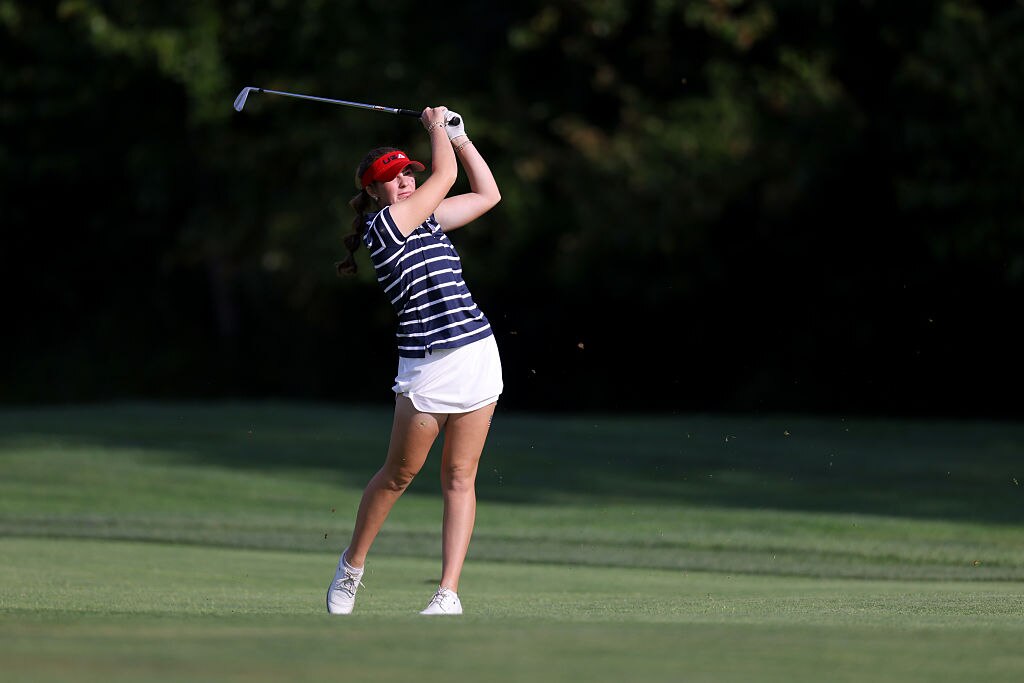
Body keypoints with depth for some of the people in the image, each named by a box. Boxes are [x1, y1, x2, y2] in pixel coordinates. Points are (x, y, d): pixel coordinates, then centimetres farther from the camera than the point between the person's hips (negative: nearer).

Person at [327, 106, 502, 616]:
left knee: (460, 478, 2)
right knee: (400, 473, 5)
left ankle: (449, 594, 2)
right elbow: (446, 175, -6)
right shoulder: (382, 225, -8)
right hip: (426, 364, -6)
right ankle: (351, 567, 26)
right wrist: (436, 127, 11)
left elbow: (486, 194, 24)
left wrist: (458, 136, 21)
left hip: (478, 352, 6)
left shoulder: (427, 219, 14)